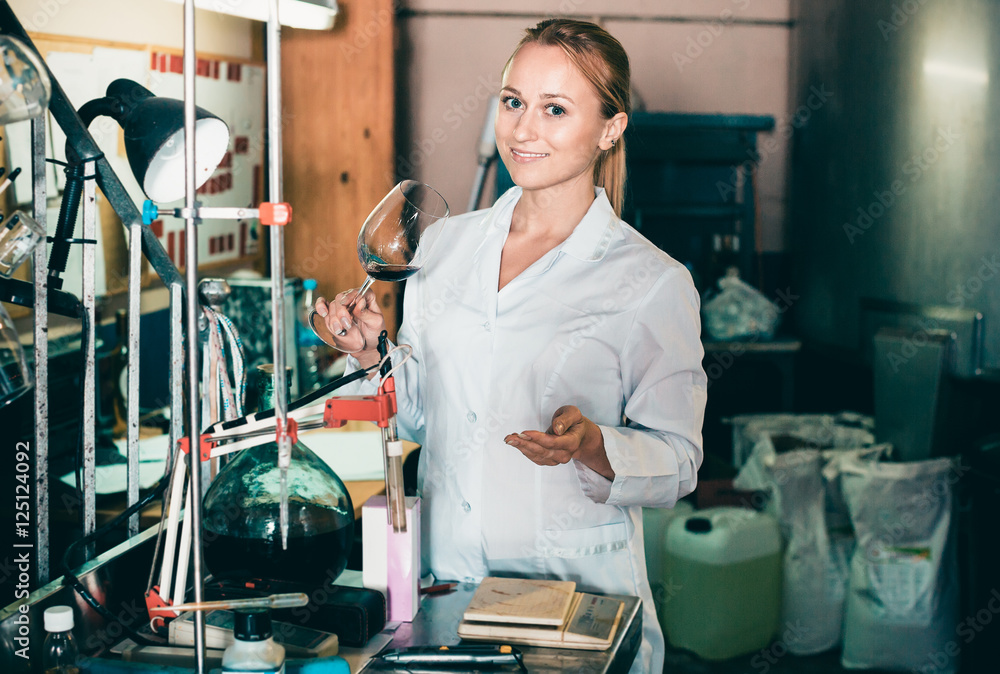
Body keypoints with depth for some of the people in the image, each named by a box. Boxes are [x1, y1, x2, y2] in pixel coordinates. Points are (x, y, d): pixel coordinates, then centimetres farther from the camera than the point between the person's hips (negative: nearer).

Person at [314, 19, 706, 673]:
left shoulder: (653, 282, -8)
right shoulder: (450, 242, 5)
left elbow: (676, 462, -6)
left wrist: (588, 444, -23)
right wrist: (374, 353, -4)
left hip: (574, 588, -3)